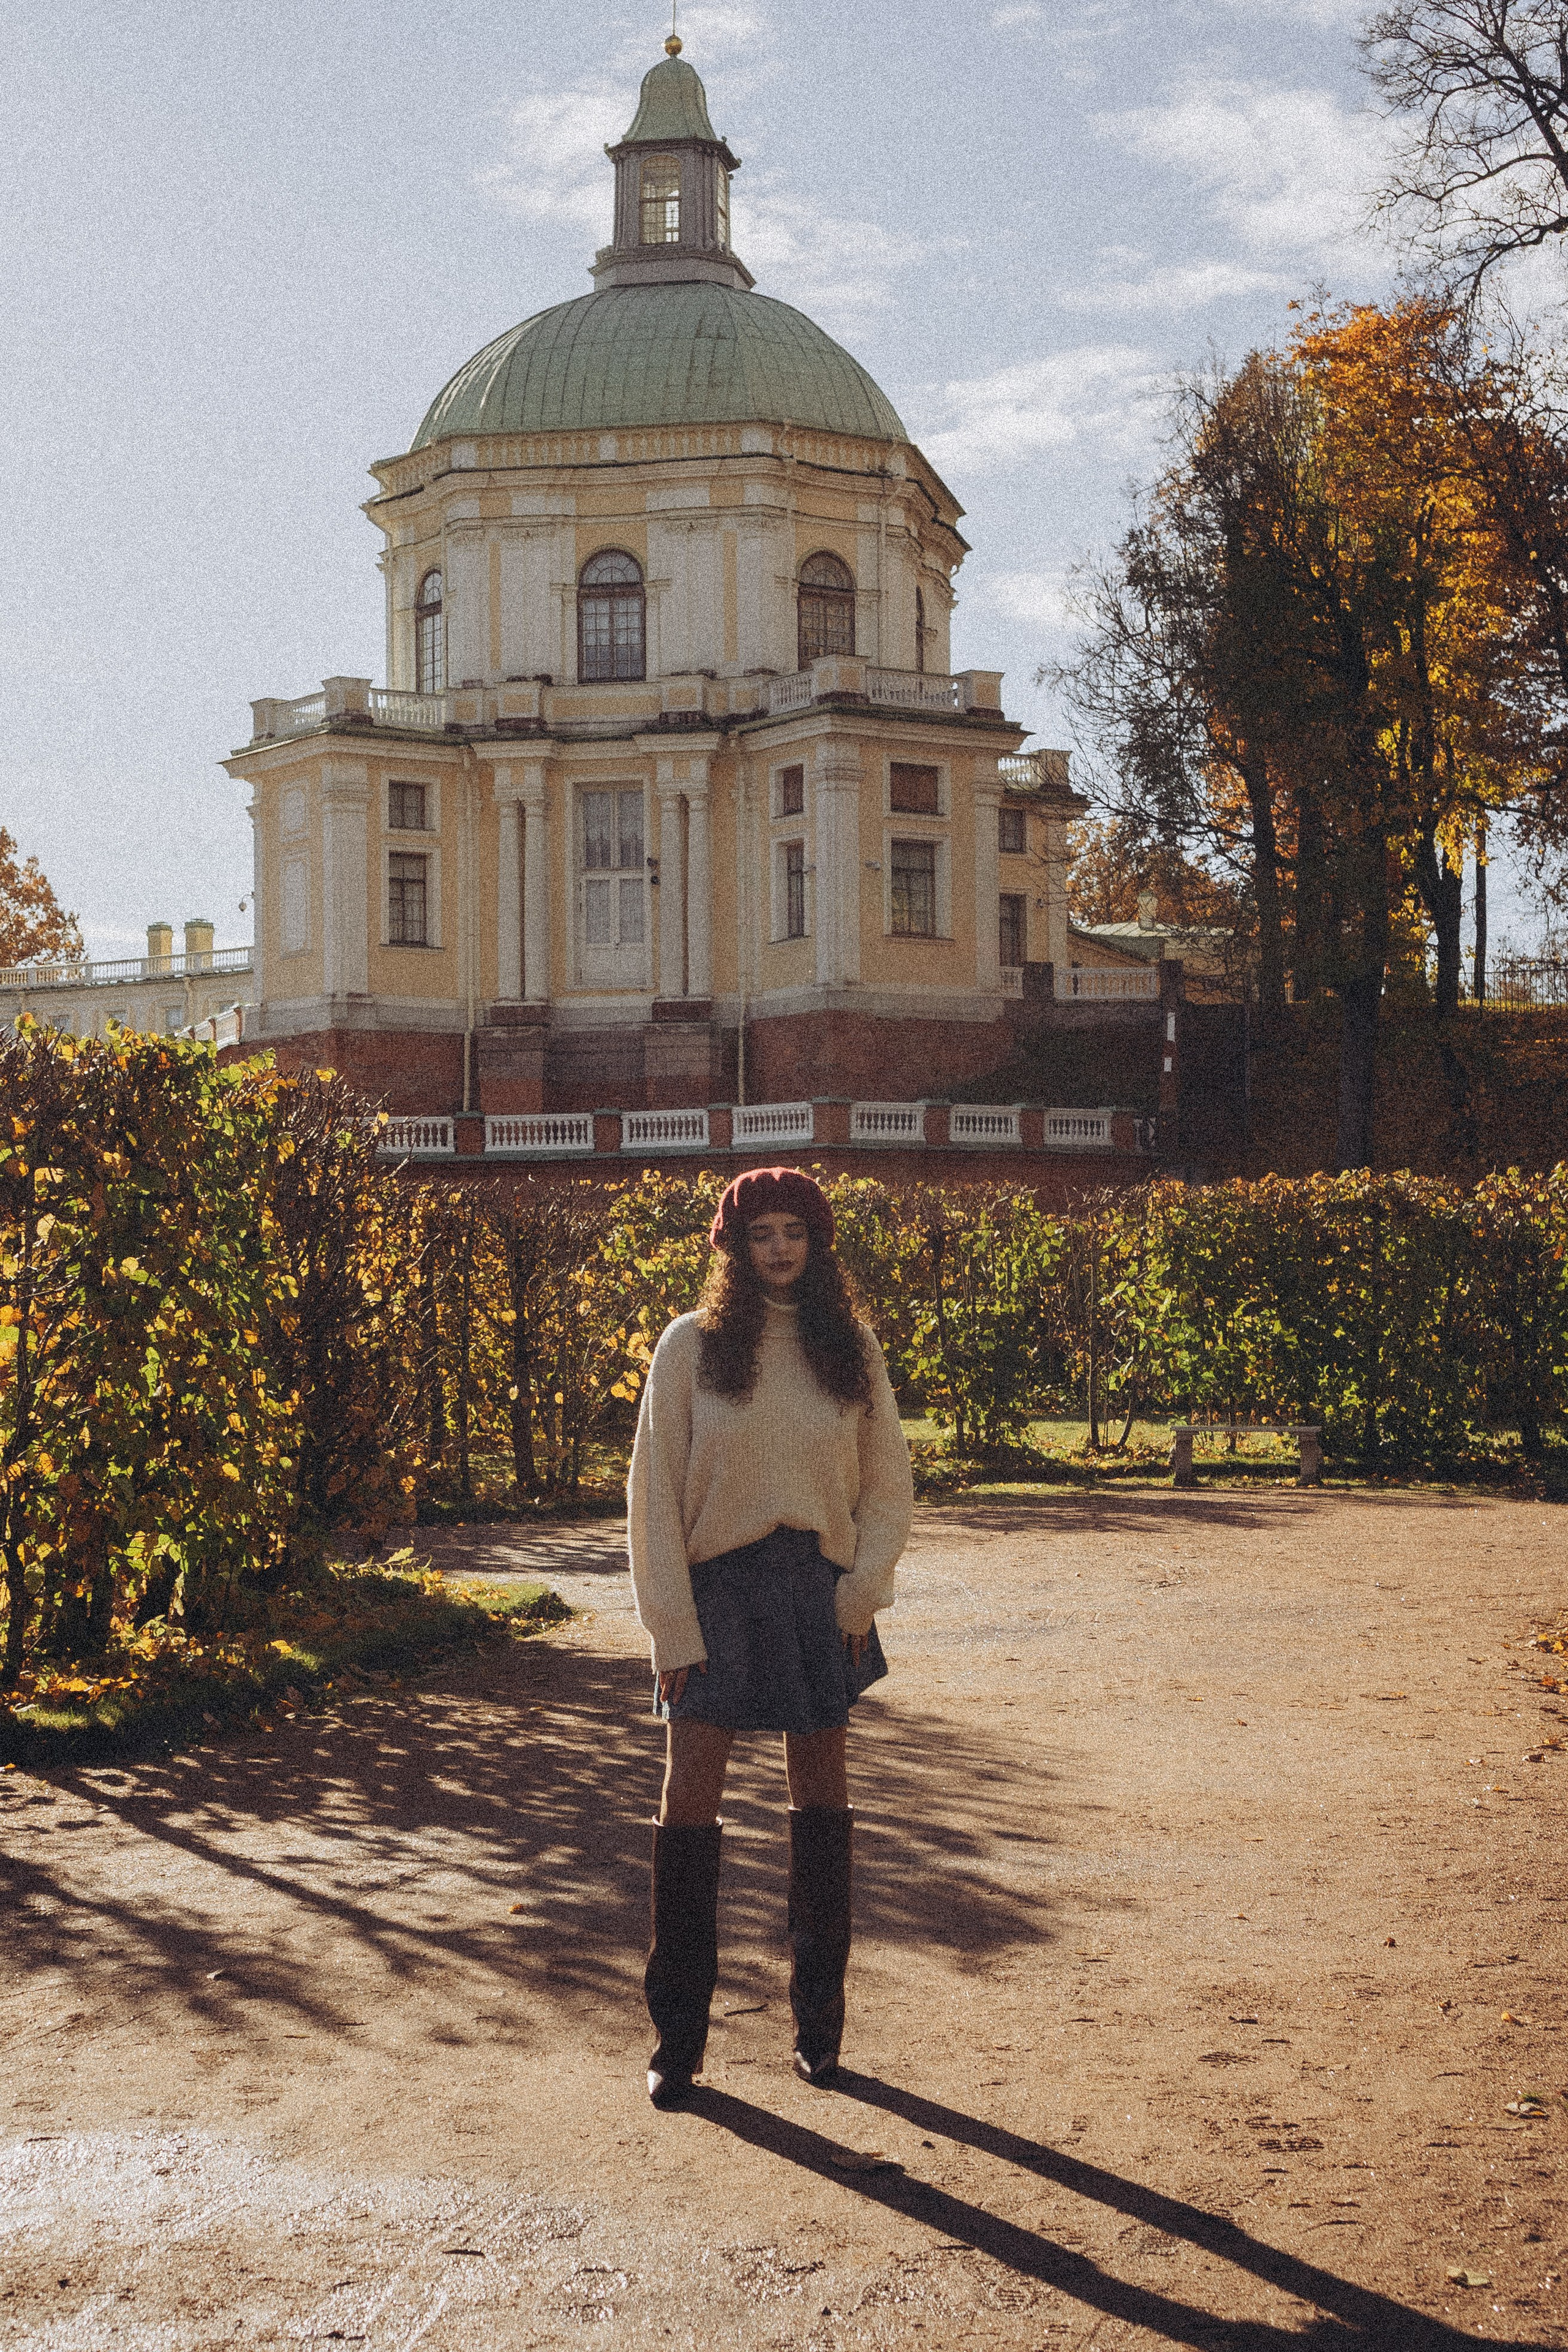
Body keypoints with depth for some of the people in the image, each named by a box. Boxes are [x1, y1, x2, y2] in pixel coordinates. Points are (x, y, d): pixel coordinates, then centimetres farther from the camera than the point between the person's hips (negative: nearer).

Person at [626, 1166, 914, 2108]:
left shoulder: (851, 1349, 6)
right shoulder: (693, 1345, -1)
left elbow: (890, 1487, 11)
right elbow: (655, 1492, -2)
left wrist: (865, 1590, -3)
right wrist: (673, 1628, -8)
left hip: (818, 1591, 2)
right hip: (719, 1585, -2)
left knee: (822, 1800, 8)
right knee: (689, 1802, -5)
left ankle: (819, 2023, 20)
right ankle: (679, 2036, 6)